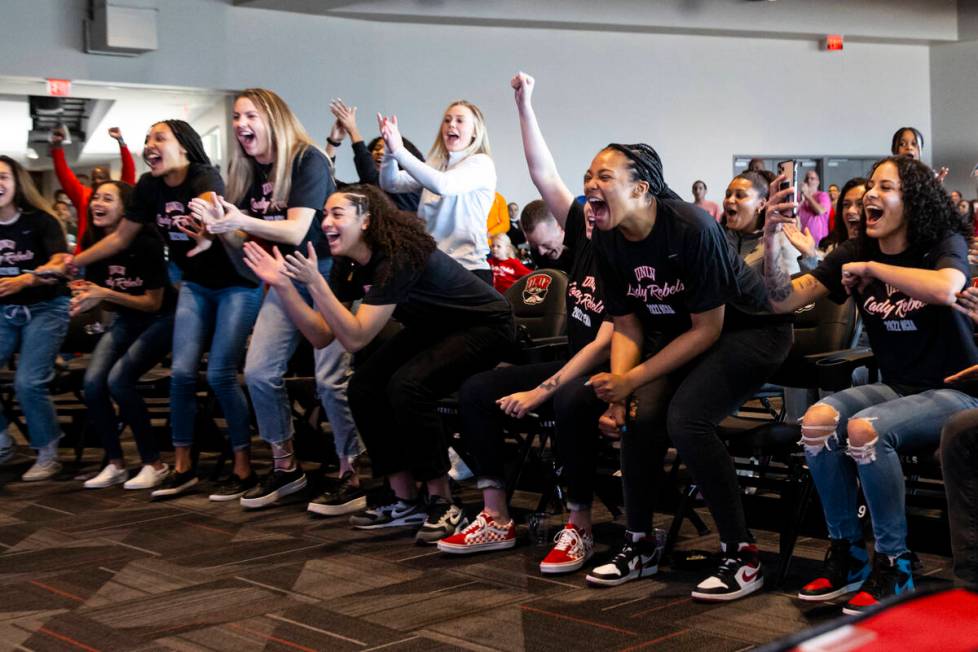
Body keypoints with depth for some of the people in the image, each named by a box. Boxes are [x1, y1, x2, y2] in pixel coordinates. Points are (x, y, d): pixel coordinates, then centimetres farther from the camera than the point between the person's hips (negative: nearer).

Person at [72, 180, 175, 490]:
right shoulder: (94, 243, -5)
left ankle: (154, 464, -11)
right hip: (125, 319, 6)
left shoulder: (146, 242, -22)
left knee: (118, 379, -25)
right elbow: (108, 303, 5)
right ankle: (115, 464, -1)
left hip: (161, 319, -6)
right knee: (92, 382, -16)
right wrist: (85, 295, -18)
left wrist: (105, 294, -29)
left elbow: (154, 302, -18)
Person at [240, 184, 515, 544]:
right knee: (364, 385, -9)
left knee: (407, 385, -30)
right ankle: (404, 498, 2)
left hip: (484, 326, -8)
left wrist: (314, 282, -38)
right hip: (433, 327, 9)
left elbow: (355, 338, -33)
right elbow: (322, 335, -7)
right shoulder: (349, 265, -5)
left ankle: (442, 503, -16)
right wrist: (282, 285, -16)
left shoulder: (399, 256, -30)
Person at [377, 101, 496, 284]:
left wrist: (399, 150, -24)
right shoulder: (436, 165, 14)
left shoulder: (481, 163, -5)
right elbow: (390, 184, 5)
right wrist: (391, 150, -14)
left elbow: (443, 185, -23)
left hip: (469, 267, -6)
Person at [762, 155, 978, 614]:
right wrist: (772, 237, -18)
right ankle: (846, 555, -10)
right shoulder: (854, 252, 4)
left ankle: (894, 567, -18)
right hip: (895, 387, 5)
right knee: (818, 418, -23)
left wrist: (870, 269, -23)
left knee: (865, 428, -32)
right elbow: (783, 299, -4)